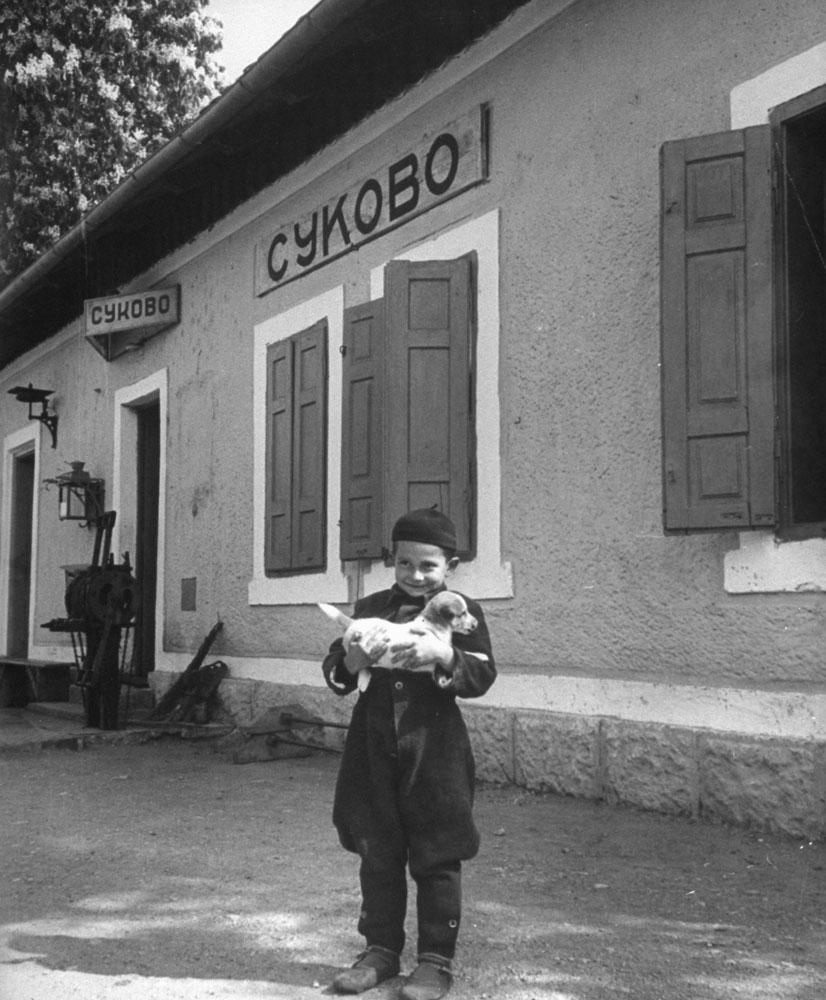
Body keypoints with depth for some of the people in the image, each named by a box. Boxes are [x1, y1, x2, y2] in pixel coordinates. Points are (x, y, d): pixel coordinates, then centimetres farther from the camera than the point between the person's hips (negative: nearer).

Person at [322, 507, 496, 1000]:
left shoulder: (462, 612, -1)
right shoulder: (370, 608, 8)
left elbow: (483, 676, -8)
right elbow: (335, 674, 7)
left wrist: (444, 655, -25)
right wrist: (352, 659, -16)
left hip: (434, 753, -3)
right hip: (374, 750, 3)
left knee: (437, 861, 5)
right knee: (378, 857, 13)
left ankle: (437, 960, 17)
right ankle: (382, 949, 27)